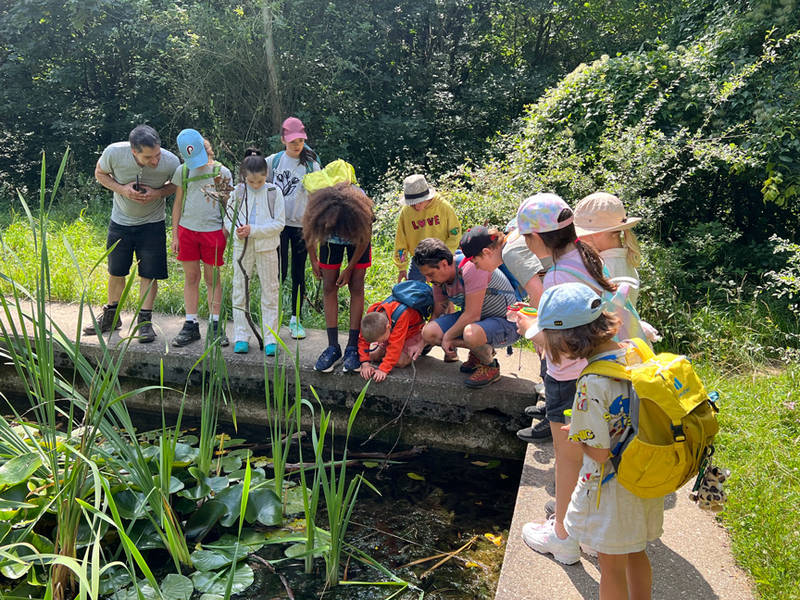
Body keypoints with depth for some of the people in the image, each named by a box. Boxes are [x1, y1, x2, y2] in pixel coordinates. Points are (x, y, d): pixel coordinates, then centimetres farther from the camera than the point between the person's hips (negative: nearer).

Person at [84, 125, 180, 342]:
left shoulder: (171, 162, -24)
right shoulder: (114, 152, -23)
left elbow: (177, 185, -2)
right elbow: (100, 173, -2)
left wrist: (158, 193, -23)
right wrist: (122, 189, -22)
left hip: (152, 223, -1)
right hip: (121, 220, 1)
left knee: (149, 273, -2)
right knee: (116, 271, 12)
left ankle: (144, 321, 13)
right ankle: (111, 316, 32)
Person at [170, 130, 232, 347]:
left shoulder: (222, 172, -1)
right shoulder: (182, 171, 6)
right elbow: (178, 203, 11)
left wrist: (225, 234, -4)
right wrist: (175, 235, 8)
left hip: (213, 230, -2)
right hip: (187, 229, 2)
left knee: (212, 278, 4)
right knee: (191, 277, 6)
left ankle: (215, 325, 12)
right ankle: (191, 325, 13)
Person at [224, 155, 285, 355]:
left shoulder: (274, 192, -5)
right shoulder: (237, 192, 1)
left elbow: (279, 223, -8)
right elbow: (228, 218, 7)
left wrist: (253, 230, -17)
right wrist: (236, 230, -15)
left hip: (266, 248, -2)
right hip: (242, 247, 2)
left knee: (270, 292, 4)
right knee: (240, 290, 7)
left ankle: (270, 339, 12)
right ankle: (241, 337, 18)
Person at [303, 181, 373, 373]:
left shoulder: (361, 208, -39)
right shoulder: (318, 206, -36)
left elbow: (365, 239, -18)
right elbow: (309, 231, -11)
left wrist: (349, 269, -11)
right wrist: (313, 261, -3)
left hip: (357, 236, -1)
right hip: (331, 239, 2)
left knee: (356, 287, -8)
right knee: (329, 287, -4)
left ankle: (352, 347, -4)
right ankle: (333, 347, 1)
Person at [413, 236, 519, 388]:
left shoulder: (472, 268, -28)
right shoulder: (439, 278, -2)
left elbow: (472, 315, -28)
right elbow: (437, 314, 11)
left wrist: (447, 337, -17)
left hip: (507, 322, -8)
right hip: (472, 319, 8)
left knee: (471, 334, -40)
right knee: (429, 332, -11)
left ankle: (490, 367, -7)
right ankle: (479, 351, 7)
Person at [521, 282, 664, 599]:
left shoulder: (592, 386, -32)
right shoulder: (636, 352, -9)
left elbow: (600, 453, -24)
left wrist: (576, 437, -5)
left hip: (611, 488, -7)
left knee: (612, 567, 16)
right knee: (636, 554, 29)